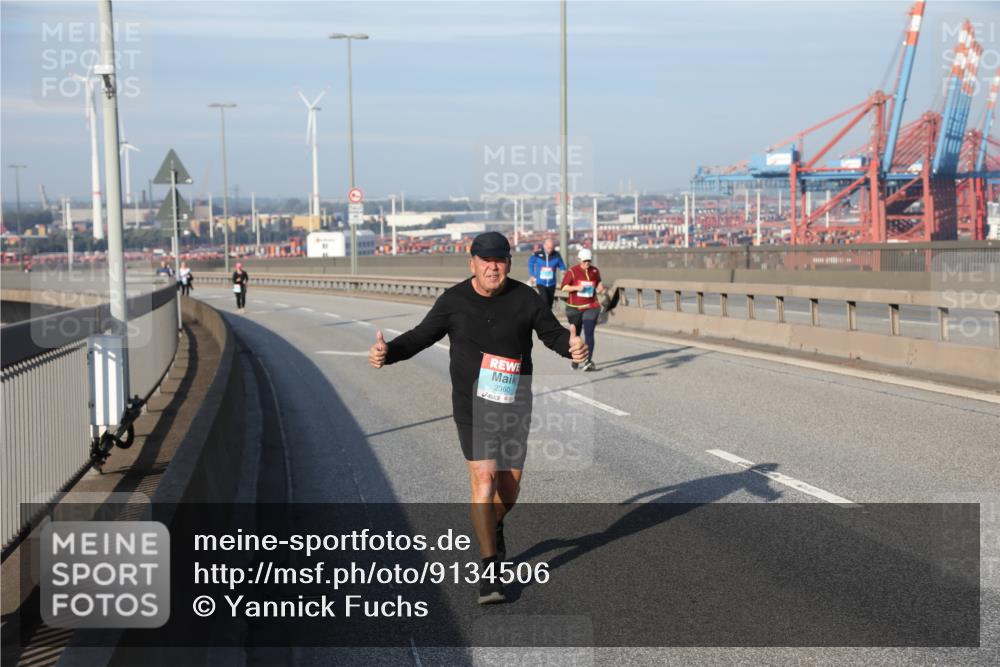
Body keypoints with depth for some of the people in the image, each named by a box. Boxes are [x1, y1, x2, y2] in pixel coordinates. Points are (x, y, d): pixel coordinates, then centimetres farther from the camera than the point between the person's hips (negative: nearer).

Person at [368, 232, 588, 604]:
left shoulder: (525, 299, -2)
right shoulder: (453, 301, -3)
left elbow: (553, 333, 4)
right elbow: (422, 336, 4)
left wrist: (572, 346, -19)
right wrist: (388, 352, -14)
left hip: (514, 406, 2)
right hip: (471, 406, -2)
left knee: (510, 487, 7)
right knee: (484, 479, -14)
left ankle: (493, 525, 44)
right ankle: (490, 570, -6)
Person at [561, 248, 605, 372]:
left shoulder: (595, 271, 4)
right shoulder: (572, 271, -5)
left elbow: (598, 283, 21)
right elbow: (564, 287, -6)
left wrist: (600, 288, -2)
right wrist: (576, 287, -21)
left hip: (591, 307, 0)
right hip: (574, 307, 0)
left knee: (589, 334, -12)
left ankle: (588, 361, -18)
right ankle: (575, 359, 31)